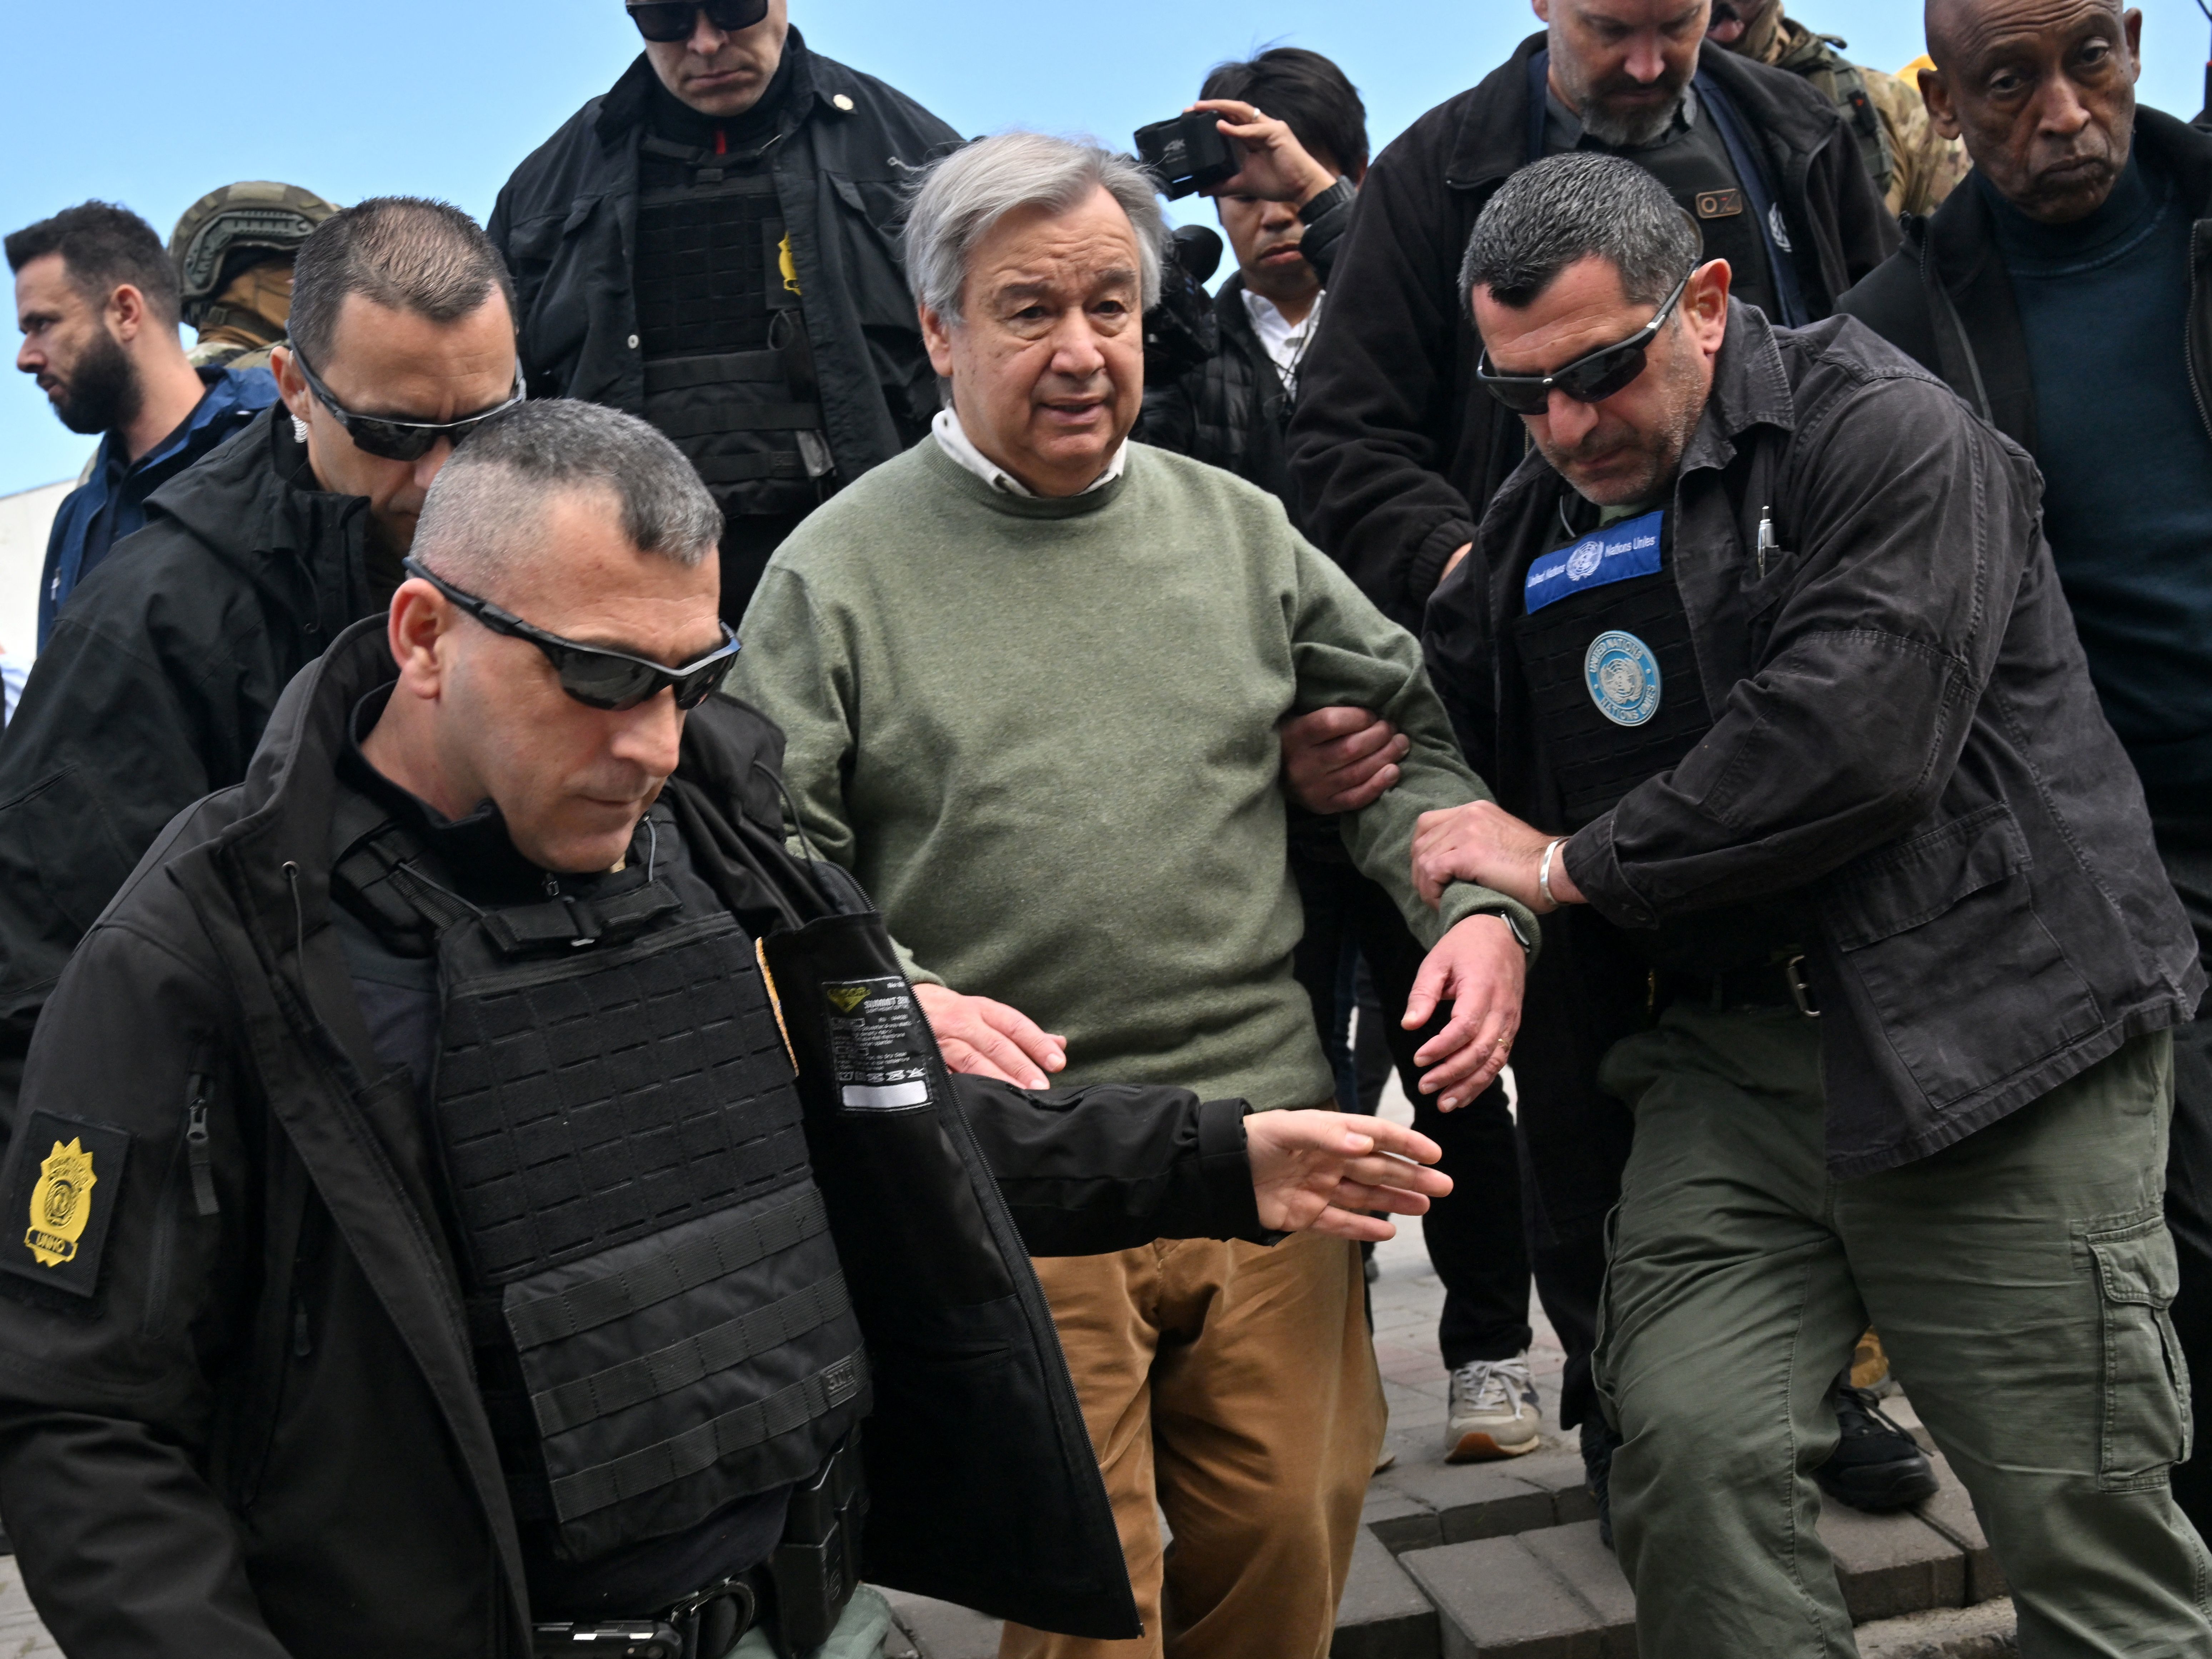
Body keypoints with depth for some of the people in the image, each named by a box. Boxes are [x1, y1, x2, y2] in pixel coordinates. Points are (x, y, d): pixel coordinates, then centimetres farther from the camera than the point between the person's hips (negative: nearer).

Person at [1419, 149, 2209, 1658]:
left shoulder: (1885, 432, -7)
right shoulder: (1530, 539, 15)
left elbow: (1857, 739, -20)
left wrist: (1575, 862, -10)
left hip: (1986, 1016, -5)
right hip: (1725, 1052, 6)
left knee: (2089, 1527, -1)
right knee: (1690, 1439, -10)